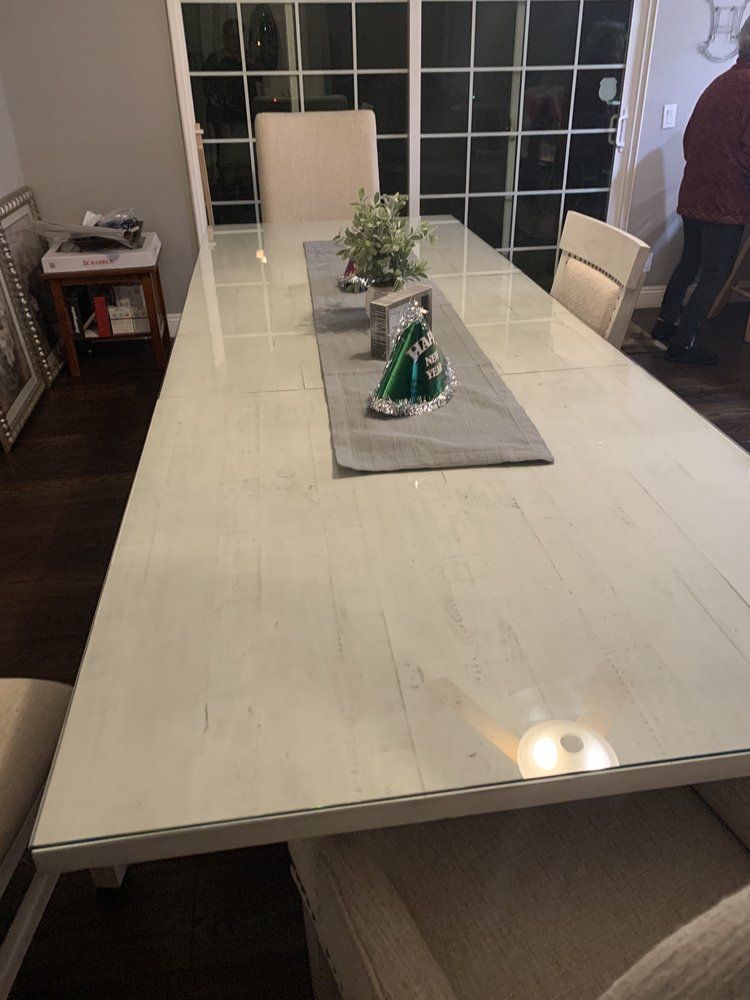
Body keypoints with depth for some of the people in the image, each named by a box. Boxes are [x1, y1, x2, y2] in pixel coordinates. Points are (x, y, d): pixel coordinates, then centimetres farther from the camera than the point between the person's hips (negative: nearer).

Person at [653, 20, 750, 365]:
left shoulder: (720, 82, 11)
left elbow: (690, 136, 18)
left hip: (693, 195, 8)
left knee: (689, 263, 21)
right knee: (714, 275, 1)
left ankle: (666, 323, 29)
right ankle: (684, 342, 3)